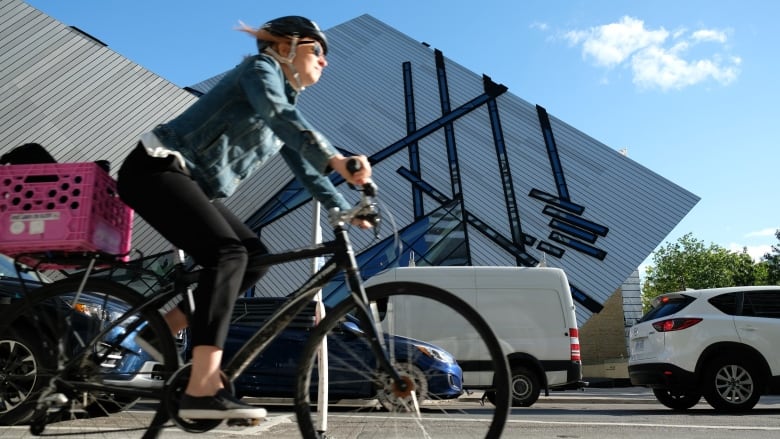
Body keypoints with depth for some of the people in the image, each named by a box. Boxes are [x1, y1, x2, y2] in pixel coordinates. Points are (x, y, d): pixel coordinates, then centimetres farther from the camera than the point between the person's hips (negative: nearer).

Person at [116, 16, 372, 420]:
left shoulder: (287, 104, 19)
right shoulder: (261, 69, -6)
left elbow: (305, 169, 19)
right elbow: (281, 118, -28)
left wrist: (346, 212, 10)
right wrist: (336, 160, -41)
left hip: (190, 185, 9)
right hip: (155, 169, -9)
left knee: (254, 257, -2)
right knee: (228, 253, -26)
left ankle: (163, 330, 6)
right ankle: (202, 391, -30)